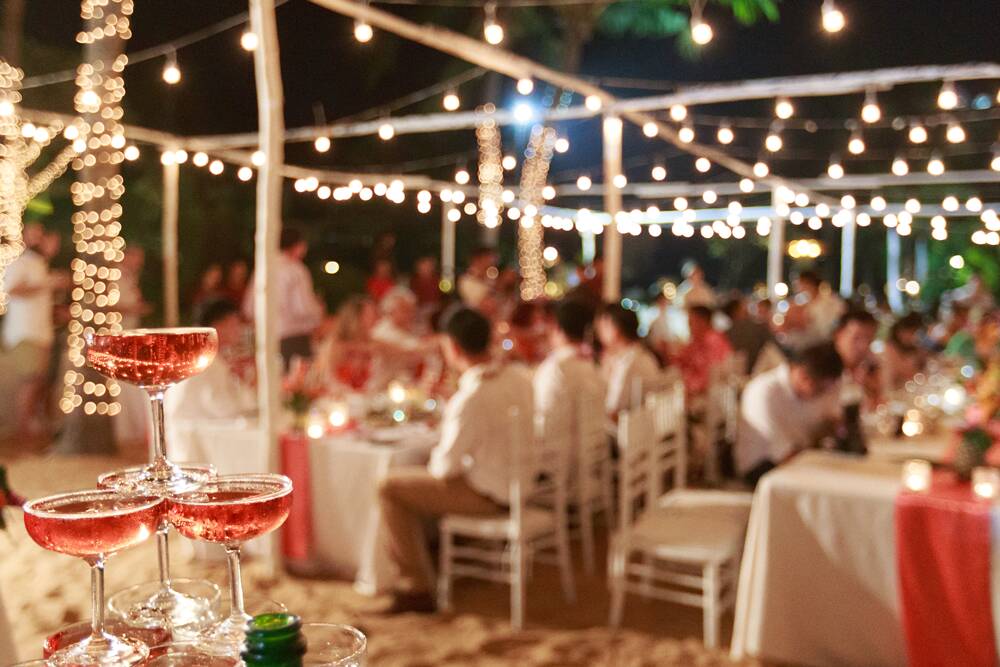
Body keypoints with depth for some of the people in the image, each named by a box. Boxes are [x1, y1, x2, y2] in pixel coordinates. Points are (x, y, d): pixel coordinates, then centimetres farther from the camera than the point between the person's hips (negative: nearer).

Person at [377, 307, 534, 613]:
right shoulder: (520, 379, -2)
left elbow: (446, 467, -21)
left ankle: (417, 587, 6)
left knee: (391, 487, 0)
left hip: (488, 494, -9)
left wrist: (434, 460, 2)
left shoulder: (471, 398, -28)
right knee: (418, 479, 24)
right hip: (517, 484, 9)